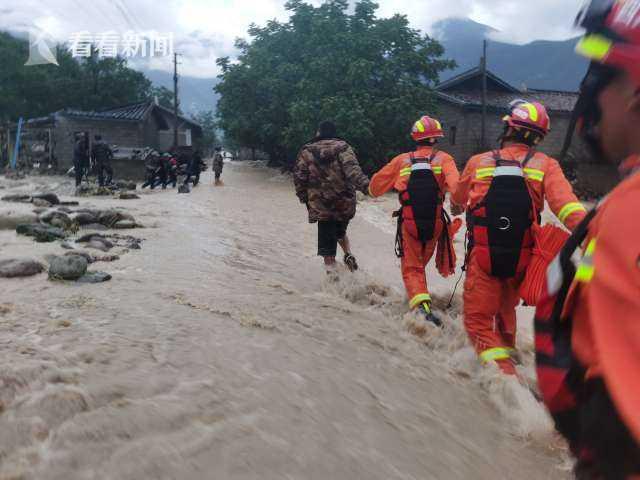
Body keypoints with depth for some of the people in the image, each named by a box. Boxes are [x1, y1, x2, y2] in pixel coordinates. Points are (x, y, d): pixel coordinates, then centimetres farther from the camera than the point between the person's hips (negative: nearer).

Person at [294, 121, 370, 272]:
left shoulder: (307, 151, 4)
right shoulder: (343, 148, -1)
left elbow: (299, 177, 4)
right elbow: (353, 170, -18)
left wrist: (304, 197, 13)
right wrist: (365, 185, -27)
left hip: (321, 205, -1)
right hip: (345, 203, 1)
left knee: (327, 241, 6)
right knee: (340, 231, 27)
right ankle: (348, 255, 9)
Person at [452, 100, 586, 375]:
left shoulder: (478, 162, -2)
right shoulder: (546, 166, -3)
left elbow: (458, 200, 16)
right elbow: (567, 206, -20)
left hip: (483, 257, -2)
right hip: (521, 259, 3)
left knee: (478, 319, 6)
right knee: (506, 307, 28)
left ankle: (501, 367, -14)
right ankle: (507, 348, 49)